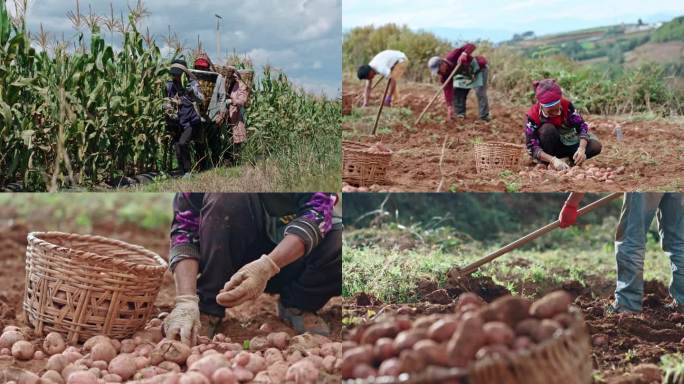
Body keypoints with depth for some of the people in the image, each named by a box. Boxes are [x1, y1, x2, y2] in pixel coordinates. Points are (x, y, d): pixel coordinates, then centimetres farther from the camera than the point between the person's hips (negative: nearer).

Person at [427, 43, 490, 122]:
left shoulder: (453, 56, -33)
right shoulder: (444, 76, -16)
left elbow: (471, 46, -35)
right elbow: (448, 91, -19)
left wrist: (464, 54, -54)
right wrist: (449, 107, -27)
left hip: (479, 68, -6)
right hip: (467, 75, 6)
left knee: (480, 92, -17)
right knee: (457, 91, -4)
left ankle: (485, 117, -12)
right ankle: (460, 115, 7)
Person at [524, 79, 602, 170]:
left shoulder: (566, 105, -20)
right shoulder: (533, 116, -27)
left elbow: (581, 126, -20)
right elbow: (532, 148, -31)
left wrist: (581, 149, -39)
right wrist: (553, 160, -46)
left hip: (567, 142, 2)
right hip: (549, 150, -2)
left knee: (595, 146, -21)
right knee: (548, 128, -34)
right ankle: (545, 163, -17)